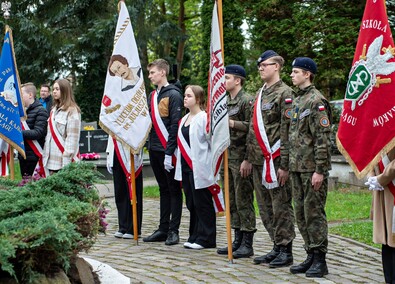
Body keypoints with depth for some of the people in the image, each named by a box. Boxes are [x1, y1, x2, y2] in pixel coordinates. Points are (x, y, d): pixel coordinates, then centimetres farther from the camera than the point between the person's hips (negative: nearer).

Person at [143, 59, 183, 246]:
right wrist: (149, 146, 9)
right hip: (154, 150, 8)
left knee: (174, 190, 0)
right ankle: (163, 229, 17)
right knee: (163, 190, 12)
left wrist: (169, 152, -19)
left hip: (168, 150, -8)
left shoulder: (173, 95, -9)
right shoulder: (152, 95, 15)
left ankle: (173, 230, 3)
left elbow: (175, 124, -15)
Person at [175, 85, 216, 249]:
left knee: (202, 203, -2)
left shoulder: (204, 118, -11)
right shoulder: (184, 119, 15)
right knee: (191, 204, 12)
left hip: (199, 167, -8)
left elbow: (213, 140, -14)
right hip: (186, 166, 8)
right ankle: (195, 237, 20)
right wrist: (180, 164, 17)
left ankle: (205, 238, 5)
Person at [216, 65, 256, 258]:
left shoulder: (246, 101, -9)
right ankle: (238, 240, 19)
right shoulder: (226, 101, 17)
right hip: (227, 156, 9)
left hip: (240, 157, -9)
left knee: (244, 200, -5)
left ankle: (247, 244, 0)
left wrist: (232, 123, -21)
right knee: (232, 201, 12)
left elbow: (251, 126, -16)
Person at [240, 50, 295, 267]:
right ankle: (277, 247, 21)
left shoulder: (284, 93, -10)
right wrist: (248, 158, 18)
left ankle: (285, 251, 5)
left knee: (281, 206, -2)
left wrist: (284, 165, -18)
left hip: (275, 159, -9)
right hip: (259, 160, 9)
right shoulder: (260, 94, 17)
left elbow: (287, 131, -15)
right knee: (265, 208, 12)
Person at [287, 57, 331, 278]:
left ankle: (320, 261, 2)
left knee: (314, 213, -5)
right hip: (297, 168, 9)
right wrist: (290, 165, 17)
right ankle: (311, 256, 19)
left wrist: (320, 170, -20)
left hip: (312, 168, -9)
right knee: (301, 214, 11)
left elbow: (323, 138, -17)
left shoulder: (316, 100, -12)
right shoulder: (298, 100, 16)